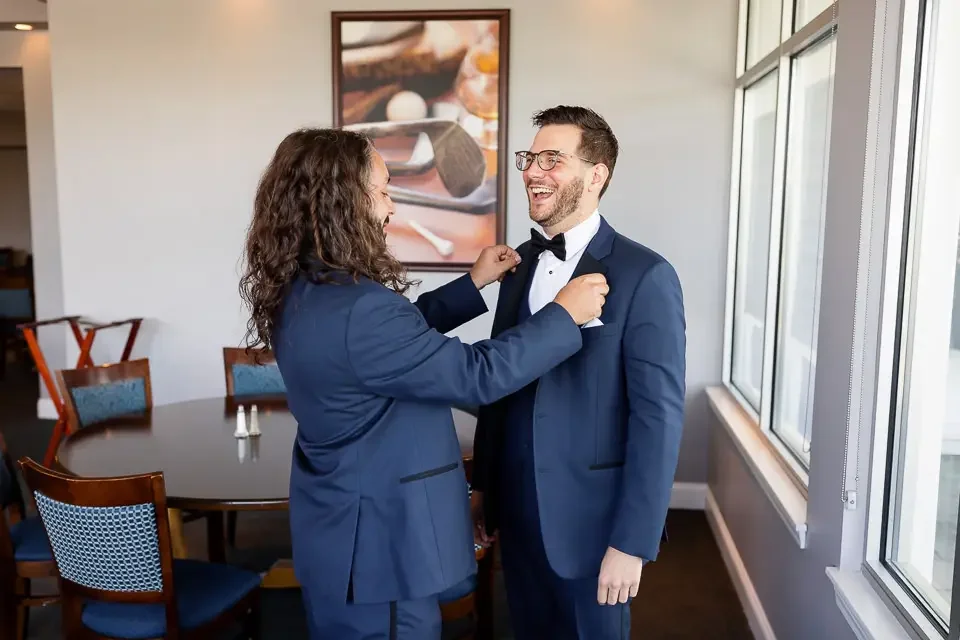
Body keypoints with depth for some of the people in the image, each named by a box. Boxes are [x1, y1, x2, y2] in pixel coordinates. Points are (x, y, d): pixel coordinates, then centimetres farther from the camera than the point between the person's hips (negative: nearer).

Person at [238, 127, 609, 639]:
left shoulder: (302, 290, 0)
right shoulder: (355, 309, -31)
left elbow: (402, 334, 14)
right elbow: (479, 375, -24)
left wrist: (474, 283, 13)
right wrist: (564, 314, -13)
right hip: (377, 545, -10)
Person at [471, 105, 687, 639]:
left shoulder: (645, 276, -14)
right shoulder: (521, 262, 4)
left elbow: (659, 416, -16)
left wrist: (632, 542, -16)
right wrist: (484, 484, 12)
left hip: (590, 517, -5)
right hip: (516, 510, 6)